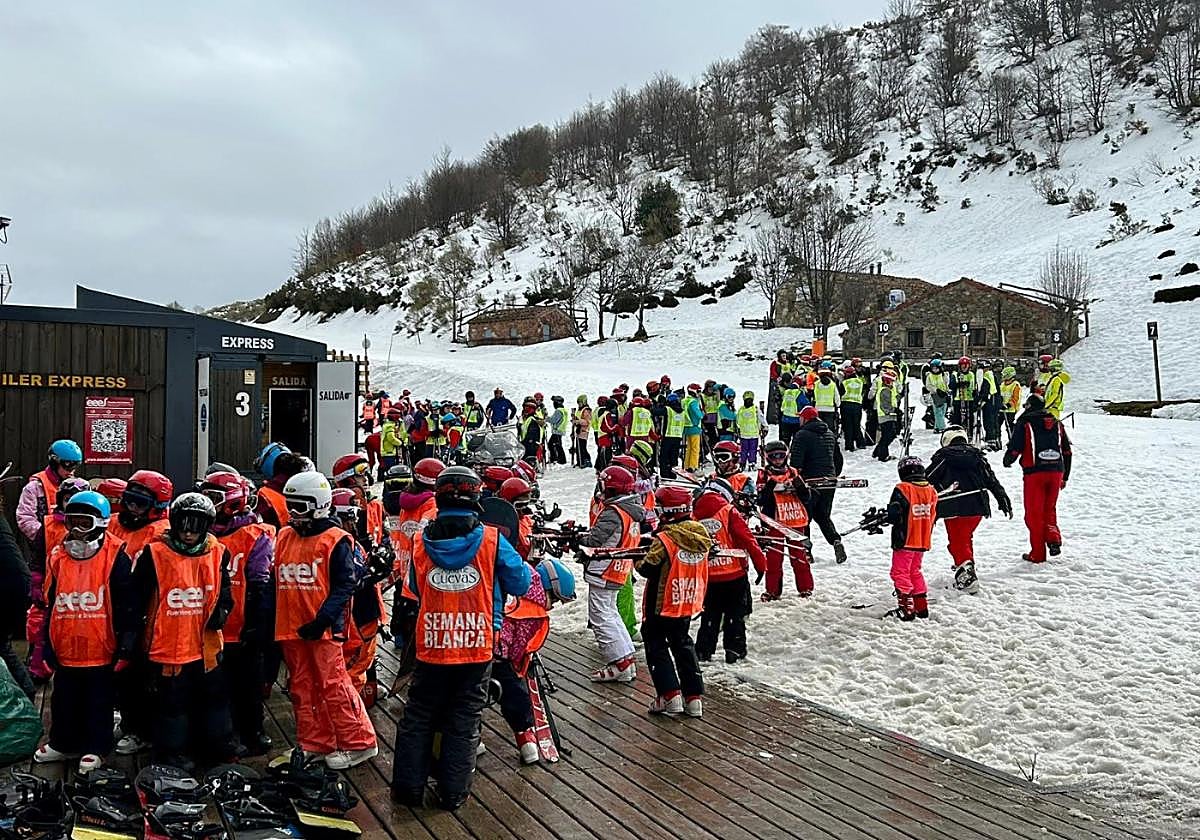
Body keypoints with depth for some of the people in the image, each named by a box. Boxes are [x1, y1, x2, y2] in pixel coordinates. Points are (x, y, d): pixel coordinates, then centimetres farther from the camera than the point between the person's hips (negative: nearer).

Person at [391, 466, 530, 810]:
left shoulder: (420, 542, -4)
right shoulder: (492, 541, -11)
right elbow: (521, 584, -1)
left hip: (430, 647, 2)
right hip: (477, 649, -1)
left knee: (418, 718, 17)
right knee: (463, 722, 11)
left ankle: (409, 787, 23)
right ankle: (453, 792, 18)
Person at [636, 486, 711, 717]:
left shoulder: (664, 540, -22)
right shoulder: (701, 537, -1)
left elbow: (649, 569, -20)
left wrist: (638, 561, 2)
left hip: (662, 605, -6)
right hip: (688, 605, 6)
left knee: (657, 647, 10)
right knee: (683, 646, 19)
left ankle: (670, 696, 3)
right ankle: (694, 698, 17)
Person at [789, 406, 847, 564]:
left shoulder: (802, 435, -10)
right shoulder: (830, 433, 12)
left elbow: (796, 461, -16)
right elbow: (838, 458, 20)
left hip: (810, 482, -6)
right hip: (829, 483, 6)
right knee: (823, 516, 18)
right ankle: (836, 541, -2)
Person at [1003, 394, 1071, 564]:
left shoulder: (1024, 424, -2)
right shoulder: (1057, 424, 13)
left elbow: (1014, 449, -7)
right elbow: (1067, 451, 16)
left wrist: (1007, 461, 16)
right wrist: (1064, 477, 24)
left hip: (1035, 473, -4)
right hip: (1056, 472, 4)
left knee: (1034, 513, 4)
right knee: (1050, 509, 20)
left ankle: (1037, 554, 7)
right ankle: (1054, 539, 0)